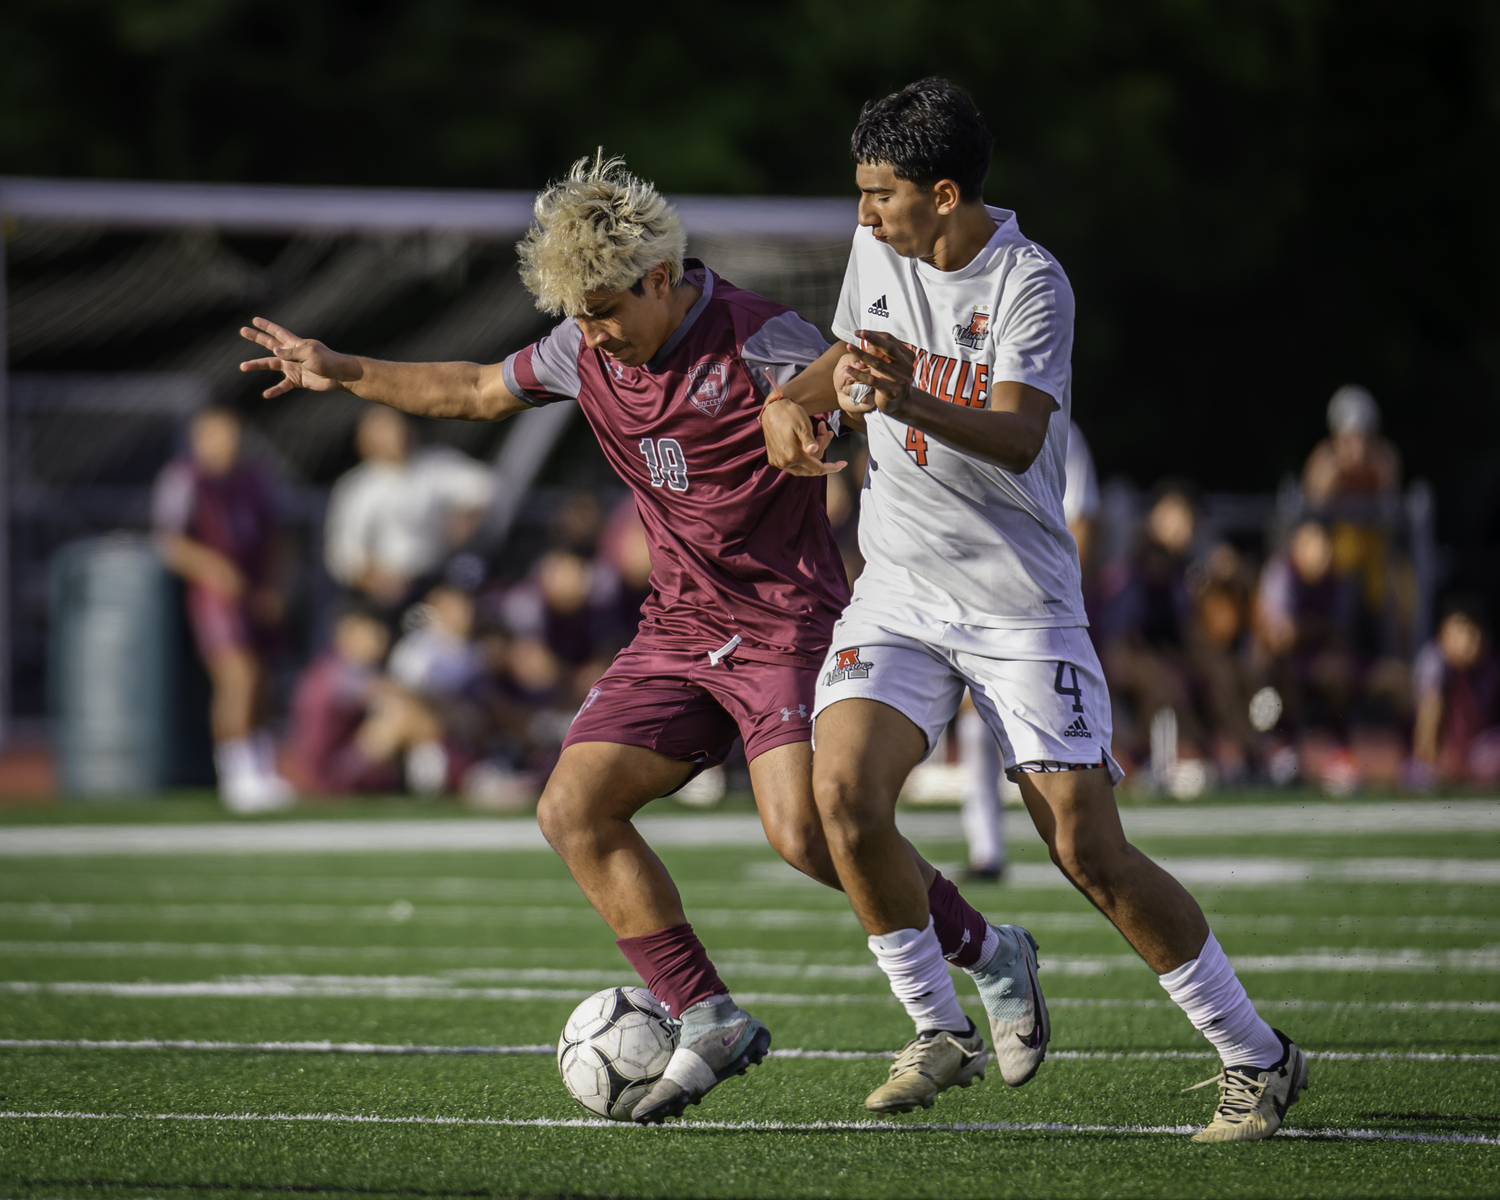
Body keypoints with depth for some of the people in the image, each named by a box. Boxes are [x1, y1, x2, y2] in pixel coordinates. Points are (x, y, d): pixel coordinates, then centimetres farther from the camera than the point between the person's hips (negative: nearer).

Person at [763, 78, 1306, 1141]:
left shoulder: (1030, 283, -13)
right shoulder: (875, 252, 6)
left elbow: (1018, 439, -26)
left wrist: (913, 404, -43)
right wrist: (797, 404, 9)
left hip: (1022, 603, -5)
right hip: (898, 588, 5)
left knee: (1090, 852, -11)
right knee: (842, 792, -19)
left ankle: (1257, 1059, 5)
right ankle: (941, 1032, 0)